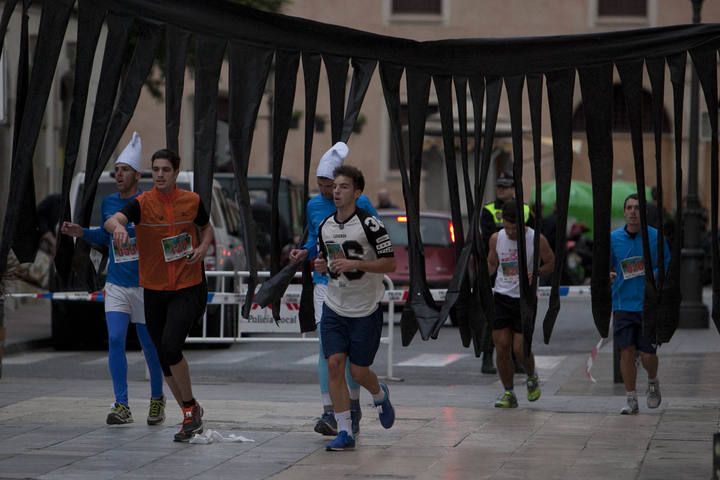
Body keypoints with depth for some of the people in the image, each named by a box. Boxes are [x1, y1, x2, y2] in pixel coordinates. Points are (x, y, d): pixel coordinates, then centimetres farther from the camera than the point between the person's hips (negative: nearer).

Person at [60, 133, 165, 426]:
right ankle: (122, 405, -5)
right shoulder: (108, 203, 7)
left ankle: (157, 399, 27)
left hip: (144, 285, -4)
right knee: (115, 340, -9)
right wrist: (82, 233, 7)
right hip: (116, 285, 4)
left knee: (149, 344, 7)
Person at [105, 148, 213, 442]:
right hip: (154, 290, 2)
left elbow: (206, 228, 20)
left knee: (171, 346, -20)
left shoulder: (192, 201, 1)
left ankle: (190, 409, -2)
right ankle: (191, 416, 24)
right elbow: (112, 221, -24)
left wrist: (203, 247, -2)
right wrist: (117, 226, -48)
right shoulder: (142, 204, -6)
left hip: (188, 288, -2)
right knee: (165, 358, 7)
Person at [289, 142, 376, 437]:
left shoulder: (360, 204, -5)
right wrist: (304, 252, -1)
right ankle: (328, 413, -9)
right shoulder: (314, 205, 7)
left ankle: (354, 406, 21)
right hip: (325, 283, 3)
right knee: (326, 346, -6)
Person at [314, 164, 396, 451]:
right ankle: (344, 432, -1)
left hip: (366, 309, -5)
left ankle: (380, 396, 36)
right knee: (334, 365, -7)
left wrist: (355, 264, -23)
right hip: (334, 307, 5)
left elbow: (390, 264, -13)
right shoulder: (325, 226, 6)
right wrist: (322, 266, -4)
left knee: (358, 371, 0)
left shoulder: (369, 224, -13)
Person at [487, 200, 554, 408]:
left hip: (525, 299, -3)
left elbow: (551, 263, 2)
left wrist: (535, 274, -17)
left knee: (520, 348, -7)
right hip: (501, 297, 3)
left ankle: (532, 377, 25)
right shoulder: (496, 238, 2)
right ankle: (508, 393, 11)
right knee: (502, 347, -1)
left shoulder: (536, 239, -8)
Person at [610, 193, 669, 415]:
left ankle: (653, 382, 31)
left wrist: (653, 276, -16)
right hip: (623, 304, 2)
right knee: (627, 352, -3)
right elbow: (606, 266, 12)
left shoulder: (656, 237, -1)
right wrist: (607, 274, -10)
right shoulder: (613, 238, 5)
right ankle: (631, 400, 8)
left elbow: (667, 267, 3)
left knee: (647, 354, -1)